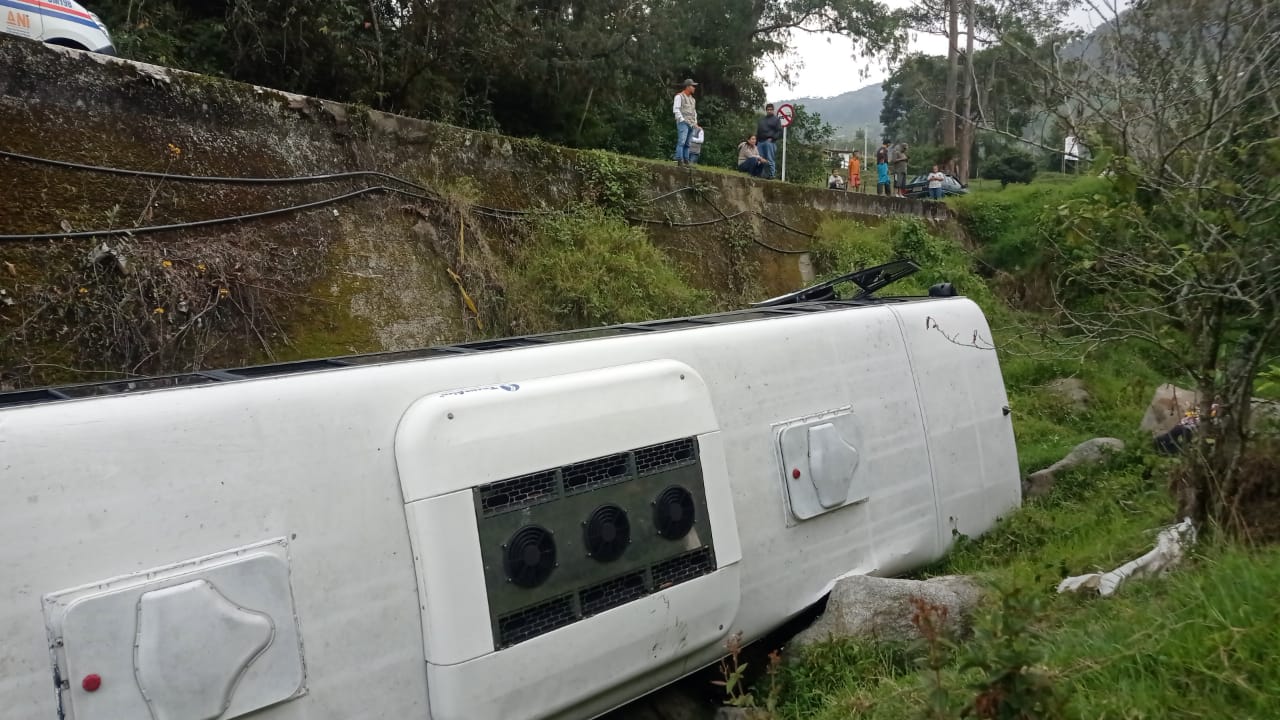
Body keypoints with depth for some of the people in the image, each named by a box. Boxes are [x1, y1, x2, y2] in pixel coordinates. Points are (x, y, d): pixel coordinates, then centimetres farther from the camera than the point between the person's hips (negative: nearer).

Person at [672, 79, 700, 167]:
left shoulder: (692, 99, 24)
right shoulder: (679, 96, 0)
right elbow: (675, 109, -7)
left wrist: (695, 122, 18)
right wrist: (682, 120, -14)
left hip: (691, 124, 7)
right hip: (683, 123, -7)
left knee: (687, 144, 4)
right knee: (681, 141, -17)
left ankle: (686, 161, 3)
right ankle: (679, 160, -22)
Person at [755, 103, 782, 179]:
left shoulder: (776, 119, 7)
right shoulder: (761, 120, 25)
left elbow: (780, 132, -1)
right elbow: (757, 131, 26)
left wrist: (772, 138, -13)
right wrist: (756, 142, 16)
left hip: (770, 142, -6)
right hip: (760, 142, 6)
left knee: (770, 160, -10)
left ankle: (771, 175, -10)